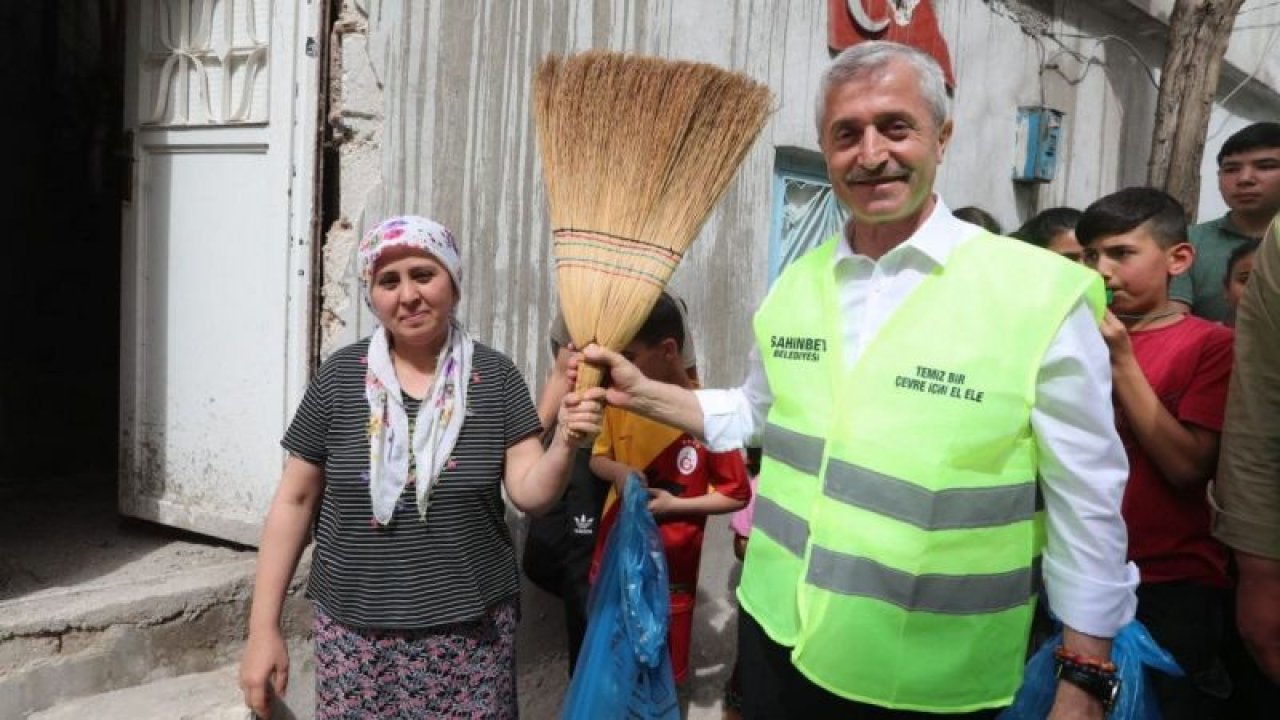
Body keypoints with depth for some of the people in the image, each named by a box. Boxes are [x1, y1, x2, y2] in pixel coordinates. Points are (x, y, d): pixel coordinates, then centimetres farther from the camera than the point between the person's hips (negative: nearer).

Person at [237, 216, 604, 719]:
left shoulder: (495, 377, -4)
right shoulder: (340, 377, -4)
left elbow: (529, 494, -6)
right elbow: (294, 501, 1)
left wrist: (565, 443, -26)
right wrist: (263, 628, 1)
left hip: (473, 628, 0)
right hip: (354, 630, 0)